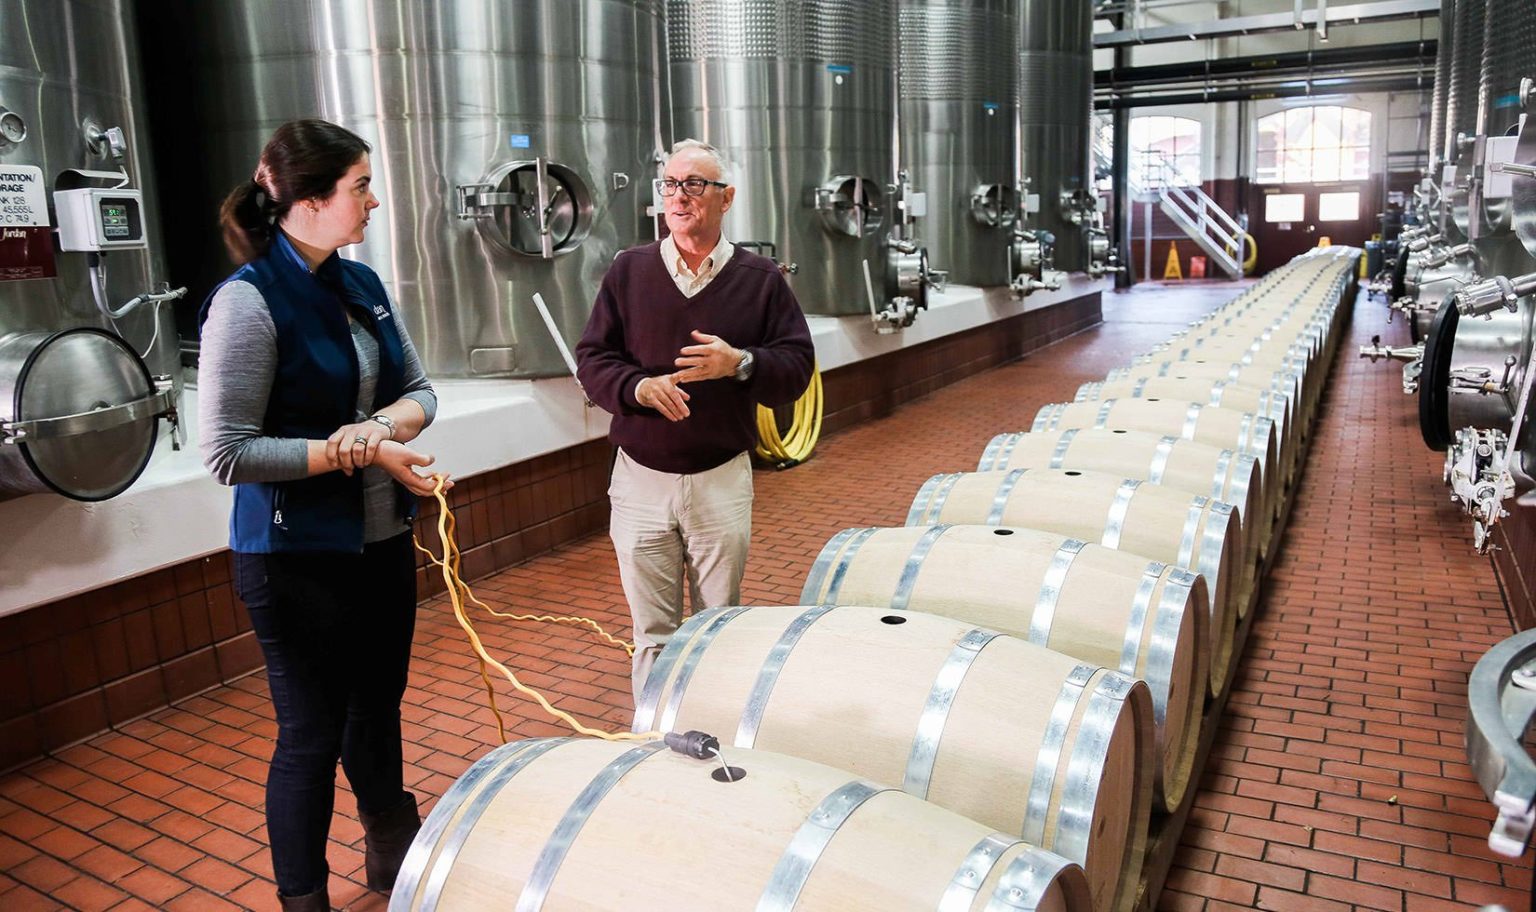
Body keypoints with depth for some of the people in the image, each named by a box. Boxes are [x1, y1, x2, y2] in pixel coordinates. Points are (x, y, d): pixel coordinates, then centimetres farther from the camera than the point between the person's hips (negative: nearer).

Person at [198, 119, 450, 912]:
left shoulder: (361, 284, 5)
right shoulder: (249, 301, -17)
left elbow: (419, 392, 9)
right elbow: (225, 451, -19)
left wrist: (379, 427, -13)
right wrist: (361, 454, -21)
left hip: (383, 540, 7)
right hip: (297, 556, -7)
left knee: (377, 710, 22)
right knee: (311, 734, 7)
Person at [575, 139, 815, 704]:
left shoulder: (760, 278, 1)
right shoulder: (628, 271, 3)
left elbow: (797, 365, 0)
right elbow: (591, 360, 3)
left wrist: (740, 364, -20)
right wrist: (637, 386, -18)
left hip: (722, 481, 0)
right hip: (640, 479, 1)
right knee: (652, 633, 10)